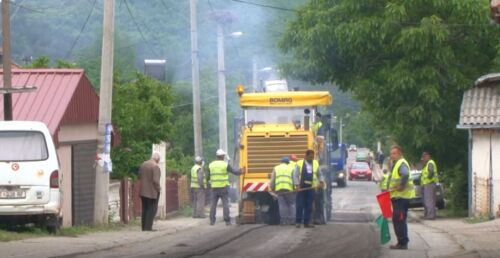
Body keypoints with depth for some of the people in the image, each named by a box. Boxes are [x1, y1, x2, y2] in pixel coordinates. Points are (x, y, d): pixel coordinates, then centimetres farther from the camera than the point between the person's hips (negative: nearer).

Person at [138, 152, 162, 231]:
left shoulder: (143, 165, 8)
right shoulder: (155, 166, -16)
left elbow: (139, 177, 14)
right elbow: (155, 180, -22)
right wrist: (158, 188, -8)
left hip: (143, 191, 7)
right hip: (152, 191, -7)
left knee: (145, 209, 13)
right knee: (152, 209, -1)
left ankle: (144, 227, 15)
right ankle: (148, 227, -5)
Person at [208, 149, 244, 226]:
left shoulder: (211, 165, 5)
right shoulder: (225, 165, -5)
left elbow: (208, 176, 10)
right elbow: (234, 171, 1)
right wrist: (241, 171, 19)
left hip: (214, 187, 3)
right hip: (223, 187, -3)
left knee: (213, 204, 6)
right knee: (225, 204, 0)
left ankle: (212, 221, 2)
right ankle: (227, 221, -3)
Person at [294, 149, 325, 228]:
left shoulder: (316, 164, 10)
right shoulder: (299, 164, 0)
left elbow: (319, 175, 15)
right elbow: (295, 176, -2)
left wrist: (321, 182, -3)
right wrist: (297, 185, -13)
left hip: (311, 188, 3)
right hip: (301, 188, -3)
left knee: (309, 206, 4)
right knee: (300, 205, -3)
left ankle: (307, 222, 8)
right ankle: (298, 222, 3)